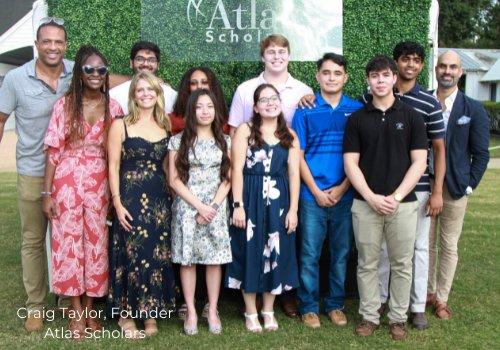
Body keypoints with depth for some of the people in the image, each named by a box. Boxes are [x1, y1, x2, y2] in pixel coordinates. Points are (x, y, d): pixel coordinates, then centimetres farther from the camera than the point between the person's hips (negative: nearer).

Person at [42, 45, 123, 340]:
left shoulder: (114, 107, 3)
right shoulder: (65, 105, -2)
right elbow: (54, 151, -3)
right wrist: (47, 193, -6)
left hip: (100, 183, 2)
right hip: (67, 181, -1)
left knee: (96, 241, 7)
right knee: (69, 239, 3)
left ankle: (90, 307, 24)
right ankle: (77, 312, 17)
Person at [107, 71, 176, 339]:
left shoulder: (165, 127, 11)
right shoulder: (120, 126, -1)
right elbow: (113, 167, -5)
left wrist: (172, 197, 8)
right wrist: (117, 203, -12)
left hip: (159, 199, 4)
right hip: (130, 198, -4)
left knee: (157, 256, 7)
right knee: (132, 255, -1)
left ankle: (150, 312, 20)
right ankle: (126, 314, 15)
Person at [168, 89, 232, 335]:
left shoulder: (224, 141, 8)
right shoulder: (179, 140, 1)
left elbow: (227, 179, 4)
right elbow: (174, 180, -3)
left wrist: (213, 206, -9)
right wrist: (199, 206, -10)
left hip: (216, 207, 1)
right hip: (187, 207, -1)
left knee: (215, 259, 2)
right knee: (188, 259, 1)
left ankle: (212, 311, 12)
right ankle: (191, 312, 11)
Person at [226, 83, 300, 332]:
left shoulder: (290, 135, 7)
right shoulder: (245, 130, -1)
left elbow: (294, 174, 3)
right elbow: (237, 170, -6)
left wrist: (293, 209, -3)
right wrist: (238, 205, -13)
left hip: (279, 201, 3)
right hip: (251, 200, -3)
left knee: (276, 253, 8)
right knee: (250, 252, 4)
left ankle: (268, 310, 23)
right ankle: (251, 312, 18)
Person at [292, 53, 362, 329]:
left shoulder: (357, 110, 4)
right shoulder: (305, 110, 1)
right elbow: (298, 155, 1)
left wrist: (342, 188, -7)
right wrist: (316, 191, -7)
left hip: (345, 195, 2)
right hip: (312, 195, -1)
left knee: (341, 252, 10)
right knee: (310, 254, 4)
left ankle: (336, 304, 25)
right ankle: (308, 306, 18)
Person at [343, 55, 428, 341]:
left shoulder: (411, 117, 3)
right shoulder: (357, 119, 5)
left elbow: (419, 162, -2)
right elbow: (351, 163, 1)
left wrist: (396, 196, -11)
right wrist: (372, 197, -10)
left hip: (403, 203, 0)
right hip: (366, 204, 1)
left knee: (402, 265, 8)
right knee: (367, 264, 8)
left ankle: (398, 318, 22)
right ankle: (369, 316, 21)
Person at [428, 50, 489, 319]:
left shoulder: (474, 110, -1)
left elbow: (481, 154, 1)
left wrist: (468, 186, -4)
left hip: (454, 189, -1)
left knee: (449, 246, 7)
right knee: (426, 243, 11)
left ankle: (442, 298, 19)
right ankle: (428, 291, 27)